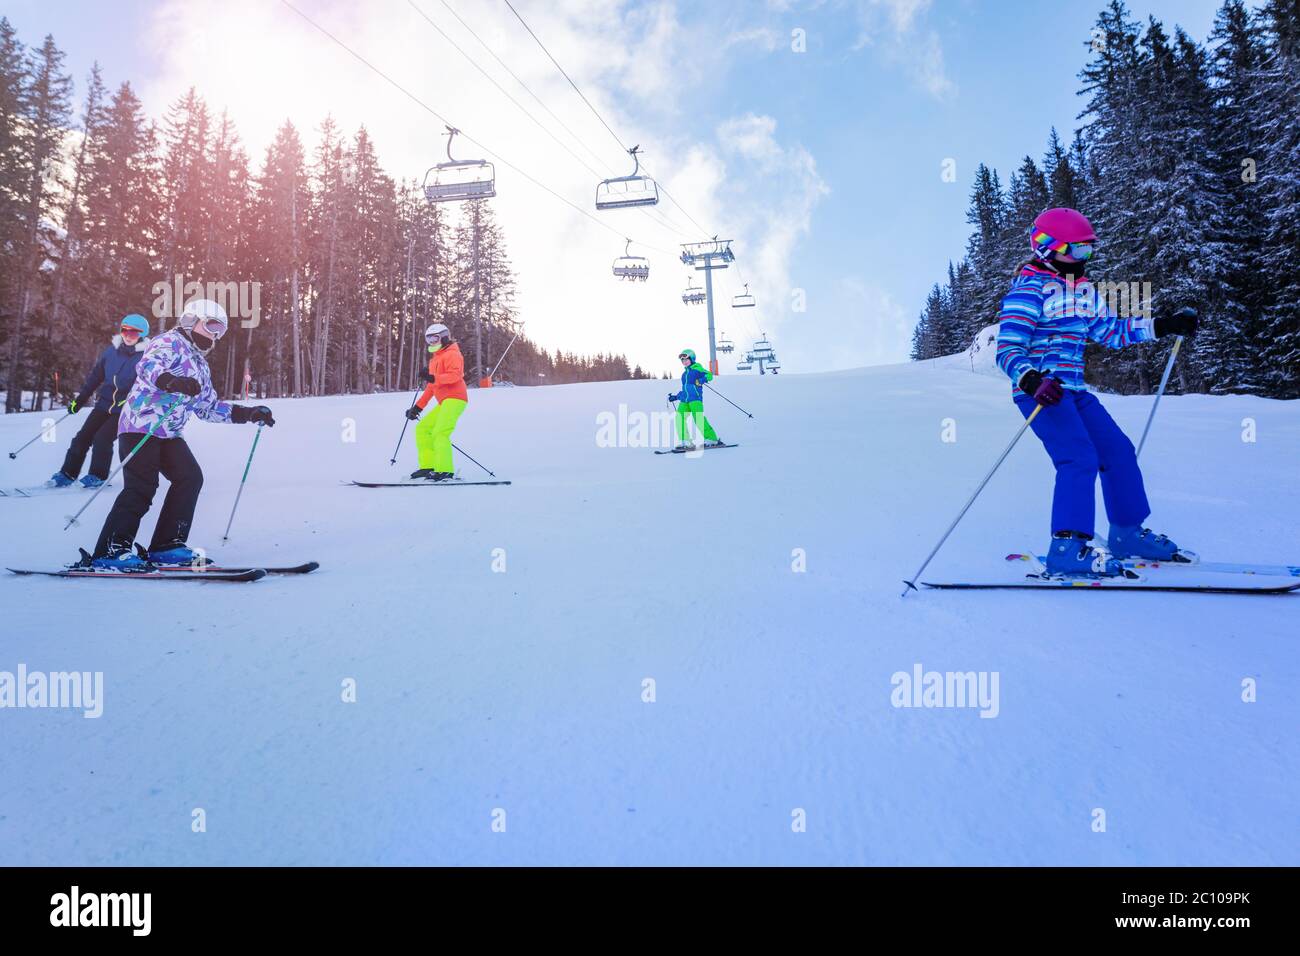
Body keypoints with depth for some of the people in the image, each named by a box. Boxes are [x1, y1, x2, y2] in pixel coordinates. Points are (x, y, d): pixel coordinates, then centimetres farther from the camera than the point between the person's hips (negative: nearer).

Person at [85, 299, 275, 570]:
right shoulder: (170, 342, -4)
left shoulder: (200, 365, 23)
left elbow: (209, 407, 25)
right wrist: (173, 381, -44)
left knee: (190, 478, -3)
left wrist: (249, 413, 16)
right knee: (142, 487, -15)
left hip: (169, 433, 9)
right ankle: (109, 552, -10)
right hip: (141, 425, -9)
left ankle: (166, 546, 2)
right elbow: (147, 366, -24)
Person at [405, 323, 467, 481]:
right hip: (444, 402, 10)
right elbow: (431, 387, 28)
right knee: (422, 429, 10)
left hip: (454, 398, -10)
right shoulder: (434, 359, 27)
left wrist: (434, 378, -32)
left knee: (440, 433, -22)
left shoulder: (451, 354, -3)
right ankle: (428, 466, 7)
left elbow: (455, 375, -21)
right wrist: (418, 407, 24)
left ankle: (445, 471, -25)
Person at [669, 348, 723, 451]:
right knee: (679, 418, -10)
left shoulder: (697, 368, 3)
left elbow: (709, 375, -10)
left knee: (698, 419, -18)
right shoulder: (684, 373, 26)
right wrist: (675, 396, 34)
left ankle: (712, 439, -9)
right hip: (684, 400, 7)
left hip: (695, 398, -7)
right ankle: (684, 441, -7)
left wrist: (700, 381, -26)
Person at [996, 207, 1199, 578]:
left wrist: (1166, 325, 16)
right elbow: (1008, 350, -18)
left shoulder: (1083, 290, 17)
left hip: (1074, 391, 9)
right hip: (1039, 392, -9)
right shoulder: (1029, 289, -10)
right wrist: (1033, 381, -35)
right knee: (1080, 457, -21)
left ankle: (1127, 533, 24)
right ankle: (1067, 548, -20)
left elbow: (1112, 331, 23)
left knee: (1119, 451, 10)